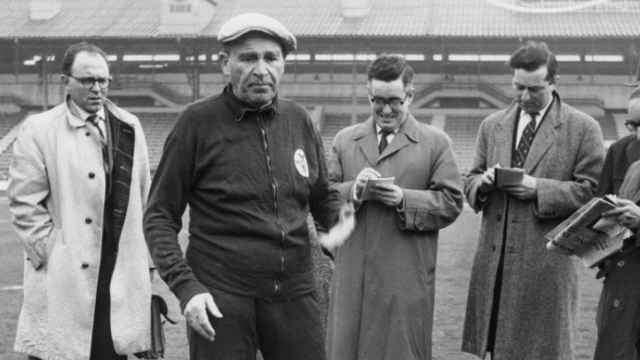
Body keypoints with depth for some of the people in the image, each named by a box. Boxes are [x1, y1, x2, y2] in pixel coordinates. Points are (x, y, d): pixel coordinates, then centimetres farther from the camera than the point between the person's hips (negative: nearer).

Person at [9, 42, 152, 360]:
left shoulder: (129, 127, 11)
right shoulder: (38, 130, -2)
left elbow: (144, 199, 12)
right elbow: (24, 204, -5)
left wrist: (145, 259, 9)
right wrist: (52, 253, -9)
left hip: (120, 275, 4)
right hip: (63, 279, -3)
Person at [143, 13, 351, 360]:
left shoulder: (298, 120, 7)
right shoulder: (197, 122, -4)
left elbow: (323, 198, 18)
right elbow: (159, 217, -3)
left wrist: (342, 216, -4)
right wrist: (185, 286, -13)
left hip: (294, 293, 4)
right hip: (220, 298, -3)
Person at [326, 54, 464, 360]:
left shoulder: (435, 143, 4)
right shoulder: (345, 140, 13)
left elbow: (451, 202, -2)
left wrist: (405, 199, -16)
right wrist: (353, 189, -12)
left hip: (406, 278, -2)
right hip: (353, 275, 3)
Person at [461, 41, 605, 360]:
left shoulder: (583, 129, -1)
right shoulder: (492, 125, 13)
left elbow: (592, 192, -5)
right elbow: (471, 181, 16)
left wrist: (539, 188, -15)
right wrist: (483, 183, -7)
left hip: (547, 264, -4)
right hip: (494, 261, 4)